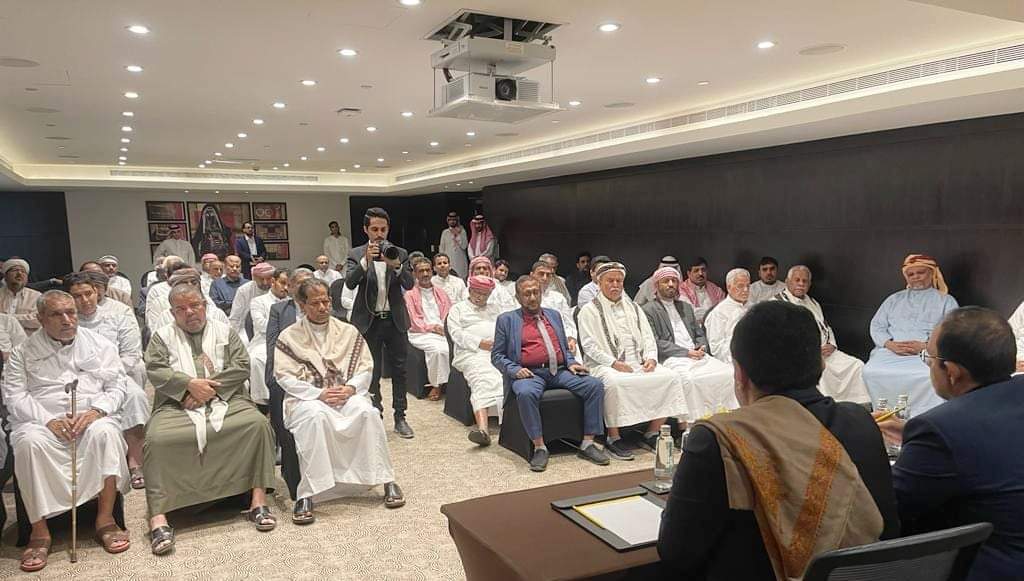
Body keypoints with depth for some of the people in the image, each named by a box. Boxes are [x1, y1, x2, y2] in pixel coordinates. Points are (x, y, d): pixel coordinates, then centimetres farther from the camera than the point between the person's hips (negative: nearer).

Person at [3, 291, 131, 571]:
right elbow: (14, 395, 2)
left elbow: (117, 387, 8)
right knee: (29, 442, -34)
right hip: (42, 420, 0)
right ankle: (39, 531, -26)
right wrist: (49, 420, -15)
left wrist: (96, 411, -13)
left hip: (92, 418, 0)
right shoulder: (24, 353, 12)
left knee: (106, 431, -34)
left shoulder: (99, 345, 13)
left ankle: (105, 520, -28)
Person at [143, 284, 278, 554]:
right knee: (157, 439, -31)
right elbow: (155, 370, 2)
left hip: (226, 400, 0)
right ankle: (158, 518, -30)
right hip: (178, 404, 0)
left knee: (258, 423, -27)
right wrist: (191, 384, -13)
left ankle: (259, 501, -24)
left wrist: (210, 386, -9)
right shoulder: (162, 336, 18)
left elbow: (242, 366, 6)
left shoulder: (225, 331, 18)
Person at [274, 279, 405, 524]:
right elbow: (285, 377, -4)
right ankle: (307, 495, -33)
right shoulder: (289, 337, 6)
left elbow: (366, 368, 8)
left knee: (367, 411, -31)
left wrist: (350, 388, -13)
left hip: (347, 394, 2)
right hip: (307, 398, -2)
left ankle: (387, 481, -21)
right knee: (315, 415, -38)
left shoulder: (348, 331, 12)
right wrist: (319, 394, -17)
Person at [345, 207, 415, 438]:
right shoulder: (357, 254, 0)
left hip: (395, 320, 2)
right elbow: (350, 283, -14)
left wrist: (396, 265, -23)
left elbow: (409, 284, -6)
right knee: (372, 372, 6)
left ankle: (400, 417, 17)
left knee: (399, 370, 7)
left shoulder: (399, 253, 4)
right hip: (369, 321, -2)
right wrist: (366, 261, -27)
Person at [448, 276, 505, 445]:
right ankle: (482, 429, -48)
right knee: (481, 380, -33)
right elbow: (456, 332, 5)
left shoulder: (495, 309, 34)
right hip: (472, 353, -4)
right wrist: (480, 343, -8)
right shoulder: (458, 308, 21)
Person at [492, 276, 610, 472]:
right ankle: (539, 448, -25)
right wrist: (515, 370, -11)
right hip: (529, 373, -4)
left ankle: (587, 444, -16)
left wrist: (571, 363, 6)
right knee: (526, 393, -38)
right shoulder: (507, 320, 11)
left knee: (595, 385, -20)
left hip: (559, 371, 4)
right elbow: (497, 356, 7)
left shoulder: (554, 315, 23)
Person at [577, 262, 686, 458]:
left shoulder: (633, 308, 22)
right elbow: (590, 345, -6)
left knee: (671, 376, -16)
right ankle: (613, 439, -23)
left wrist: (651, 358, -3)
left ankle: (652, 433, -7)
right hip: (606, 365, -5)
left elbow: (648, 337, 17)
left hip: (638, 363, 5)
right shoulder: (590, 310, 5)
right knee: (613, 382, -38)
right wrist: (614, 363, -17)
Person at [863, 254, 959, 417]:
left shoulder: (946, 301, 16)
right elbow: (877, 326, 16)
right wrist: (890, 344, -6)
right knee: (870, 372, -29)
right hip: (890, 352, 2)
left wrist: (924, 346, -13)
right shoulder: (895, 299, 25)